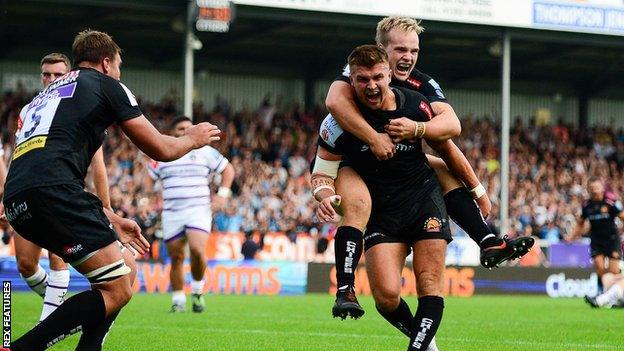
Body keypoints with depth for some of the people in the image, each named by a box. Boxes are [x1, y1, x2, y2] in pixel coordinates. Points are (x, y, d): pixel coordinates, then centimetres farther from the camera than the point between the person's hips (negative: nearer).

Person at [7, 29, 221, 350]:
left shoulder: (48, 93, 33)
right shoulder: (106, 84, 11)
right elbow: (161, 150, 14)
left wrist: (111, 220, 39)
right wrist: (192, 139, 35)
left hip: (17, 203, 9)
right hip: (51, 191, -9)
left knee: (125, 269, 18)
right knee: (117, 289, -9)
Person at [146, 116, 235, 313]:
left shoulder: (205, 152, 7)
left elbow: (228, 170, 14)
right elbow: (150, 177, 23)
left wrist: (223, 193, 2)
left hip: (198, 210, -2)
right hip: (171, 214, 2)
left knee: (197, 249, -23)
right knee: (176, 258, 1)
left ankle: (197, 290, -2)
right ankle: (178, 300, 13)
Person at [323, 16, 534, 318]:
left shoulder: (422, 84, -8)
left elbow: (450, 121, -25)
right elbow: (335, 100, -41)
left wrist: (416, 129, -44)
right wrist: (373, 138, -45)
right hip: (352, 164, -6)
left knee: (447, 170, -4)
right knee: (357, 203, -33)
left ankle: (489, 244, -10)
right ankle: (345, 290, -34)